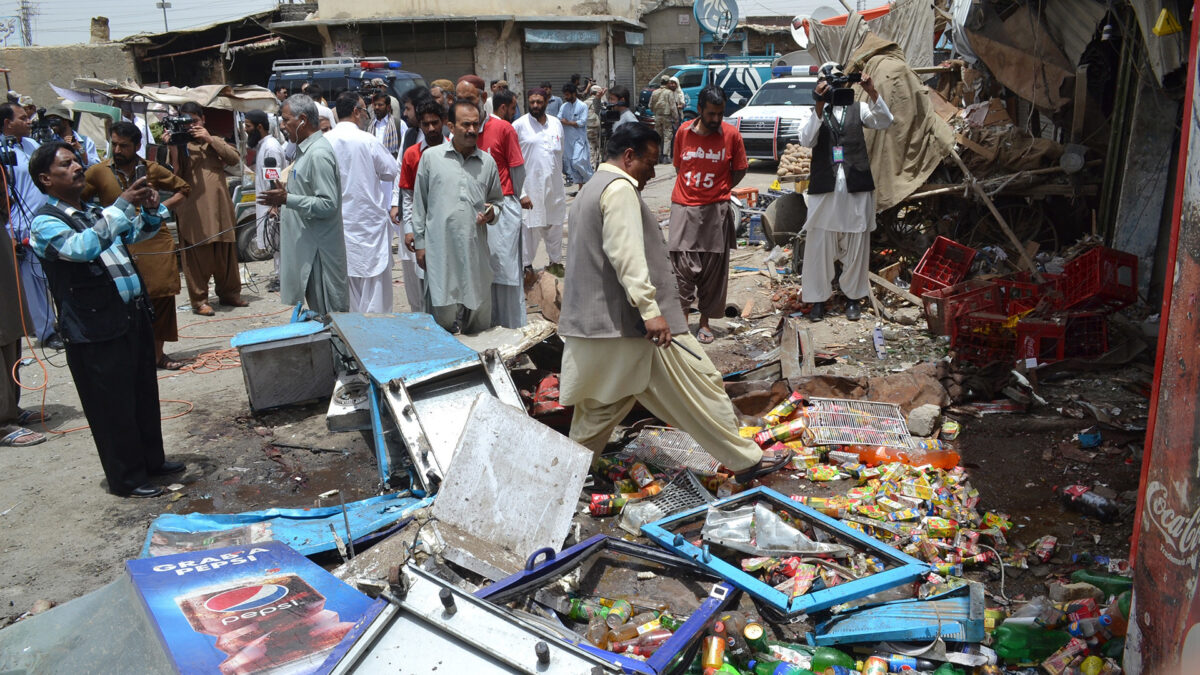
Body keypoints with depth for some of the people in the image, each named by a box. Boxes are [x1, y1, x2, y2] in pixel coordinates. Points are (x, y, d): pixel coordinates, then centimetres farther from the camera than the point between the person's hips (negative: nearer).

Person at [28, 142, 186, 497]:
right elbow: (82, 247, -28)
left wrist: (151, 209, 0)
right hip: (97, 331, -8)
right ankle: (126, 478, 16)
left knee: (145, 396, 18)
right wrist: (123, 204, -29)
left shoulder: (95, 211, 15)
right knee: (114, 408, 3)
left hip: (134, 317, 8)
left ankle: (151, 459, 34)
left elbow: (137, 232, 23)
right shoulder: (45, 222, -10)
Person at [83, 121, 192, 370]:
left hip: (155, 243, 2)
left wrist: (163, 207, 2)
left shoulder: (152, 170, 7)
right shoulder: (98, 172, 1)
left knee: (161, 299, 3)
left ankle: (157, 353, 17)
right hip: (119, 247, -2)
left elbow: (184, 189, 16)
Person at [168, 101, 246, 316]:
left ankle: (229, 292, 24)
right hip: (193, 208, -3)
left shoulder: (215, 141, 18)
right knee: (196, 256, -1)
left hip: (219, 206, 4)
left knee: (226, 252, 11)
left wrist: (210, 139, -8)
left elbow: (234, 158, 0)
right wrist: (171, 147, -15)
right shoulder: (179, 144, 6)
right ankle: (199, 300, 5)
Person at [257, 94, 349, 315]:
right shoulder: (306, 150, 15)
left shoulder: (319, 154, -18)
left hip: (319, 248, -11)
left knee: (330, 312, -4)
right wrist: (282, 199, 17)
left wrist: (287, 199, -24)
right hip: (307, 245, 11)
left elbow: (328, 204, -24)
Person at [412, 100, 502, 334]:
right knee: (443, 316, -2)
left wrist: (491, 214, -2)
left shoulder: (487, 162, 12)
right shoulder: (430, 156, 5)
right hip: (440, 248, -2)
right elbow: (419, 203, 7)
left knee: (479, 319, 6)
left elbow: (497, 200, 22)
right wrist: (420, 243, 4)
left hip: (475, 249, 3)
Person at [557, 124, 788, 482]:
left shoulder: (590, 190, 21)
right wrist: (650, 310, -29)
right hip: (633, 321, -10)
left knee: (601, 405, 16)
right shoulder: (620, 189, -12)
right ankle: (745, 461, 5)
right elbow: (627, 256, -24)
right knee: (699, 383, -2)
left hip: (594, 324, 10)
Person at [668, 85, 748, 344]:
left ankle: (705, 321, 18)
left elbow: (740, 170, 8)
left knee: (713, 269, 5)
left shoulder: (731, 134, -2)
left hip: (716, 209, 0)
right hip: (684, 207, 0)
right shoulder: (683, 132, 2)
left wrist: (719, 191, 2)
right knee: (682, 265, -7)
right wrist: (690, 190, 4)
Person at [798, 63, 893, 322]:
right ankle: (818, 298, 11)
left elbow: (885, 122, -4)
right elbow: (806, 140, -11)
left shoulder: (858, 109, 11)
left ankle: (853, 297, 18)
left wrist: (872, 93, -17)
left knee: (856, 245, 6)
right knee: (819, 245, 1)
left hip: (856, 187, 1)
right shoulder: (815, 113, 7)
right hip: (824, 187, -1)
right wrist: (820, 106, -21)